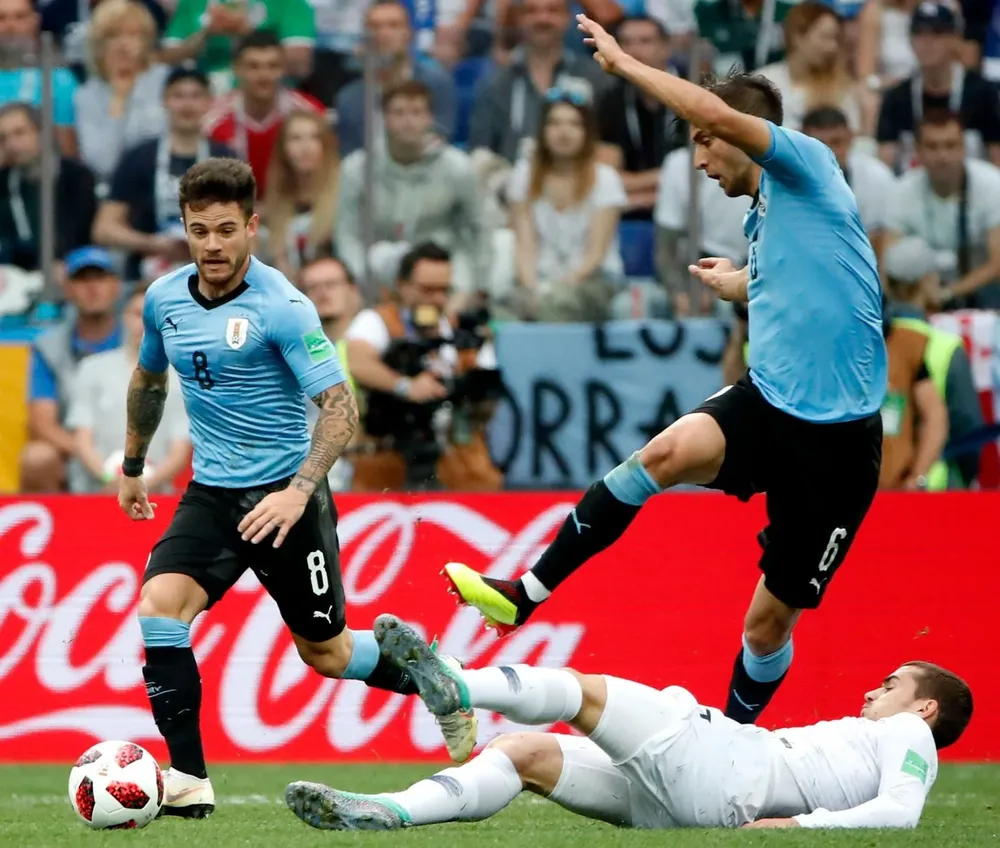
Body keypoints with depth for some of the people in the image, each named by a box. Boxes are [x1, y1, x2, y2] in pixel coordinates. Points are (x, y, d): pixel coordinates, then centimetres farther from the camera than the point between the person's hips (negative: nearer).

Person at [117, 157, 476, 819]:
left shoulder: (281, 307, -16)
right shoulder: (164, 299, 2)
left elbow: (341, 406, -18)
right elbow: (149, 379, 24)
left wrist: (299, 491, -29)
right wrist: (133, 464, 32)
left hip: (285, 495, -5)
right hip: (212, 493, 5)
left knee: (324, 651, 6)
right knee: (161, 604, -20)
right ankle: (188, 782, -18)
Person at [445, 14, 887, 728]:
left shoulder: (807, 163, -4)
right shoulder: (762, 215, 20)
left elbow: (718, 112, -22)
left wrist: (622, 62, -13)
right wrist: (742, 287, 45)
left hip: (836, 436, -6)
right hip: (766, 402, 6)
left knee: (772, 618, 2)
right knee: (667, 453, -26)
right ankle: (525, 595, -25)